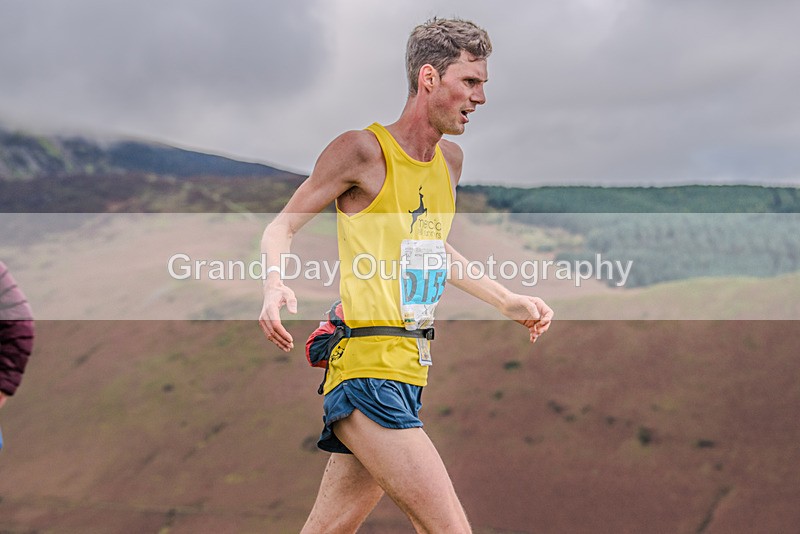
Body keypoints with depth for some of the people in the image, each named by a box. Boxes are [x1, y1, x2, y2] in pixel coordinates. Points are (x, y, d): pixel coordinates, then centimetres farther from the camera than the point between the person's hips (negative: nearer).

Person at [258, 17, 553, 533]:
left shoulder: (451, 159, 16)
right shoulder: (363, 150, -7)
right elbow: (282, 226, -1)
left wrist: (508, 301, 31)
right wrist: (275, 283, -21)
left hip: (408, 376, 8)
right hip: (367, 370, -8)